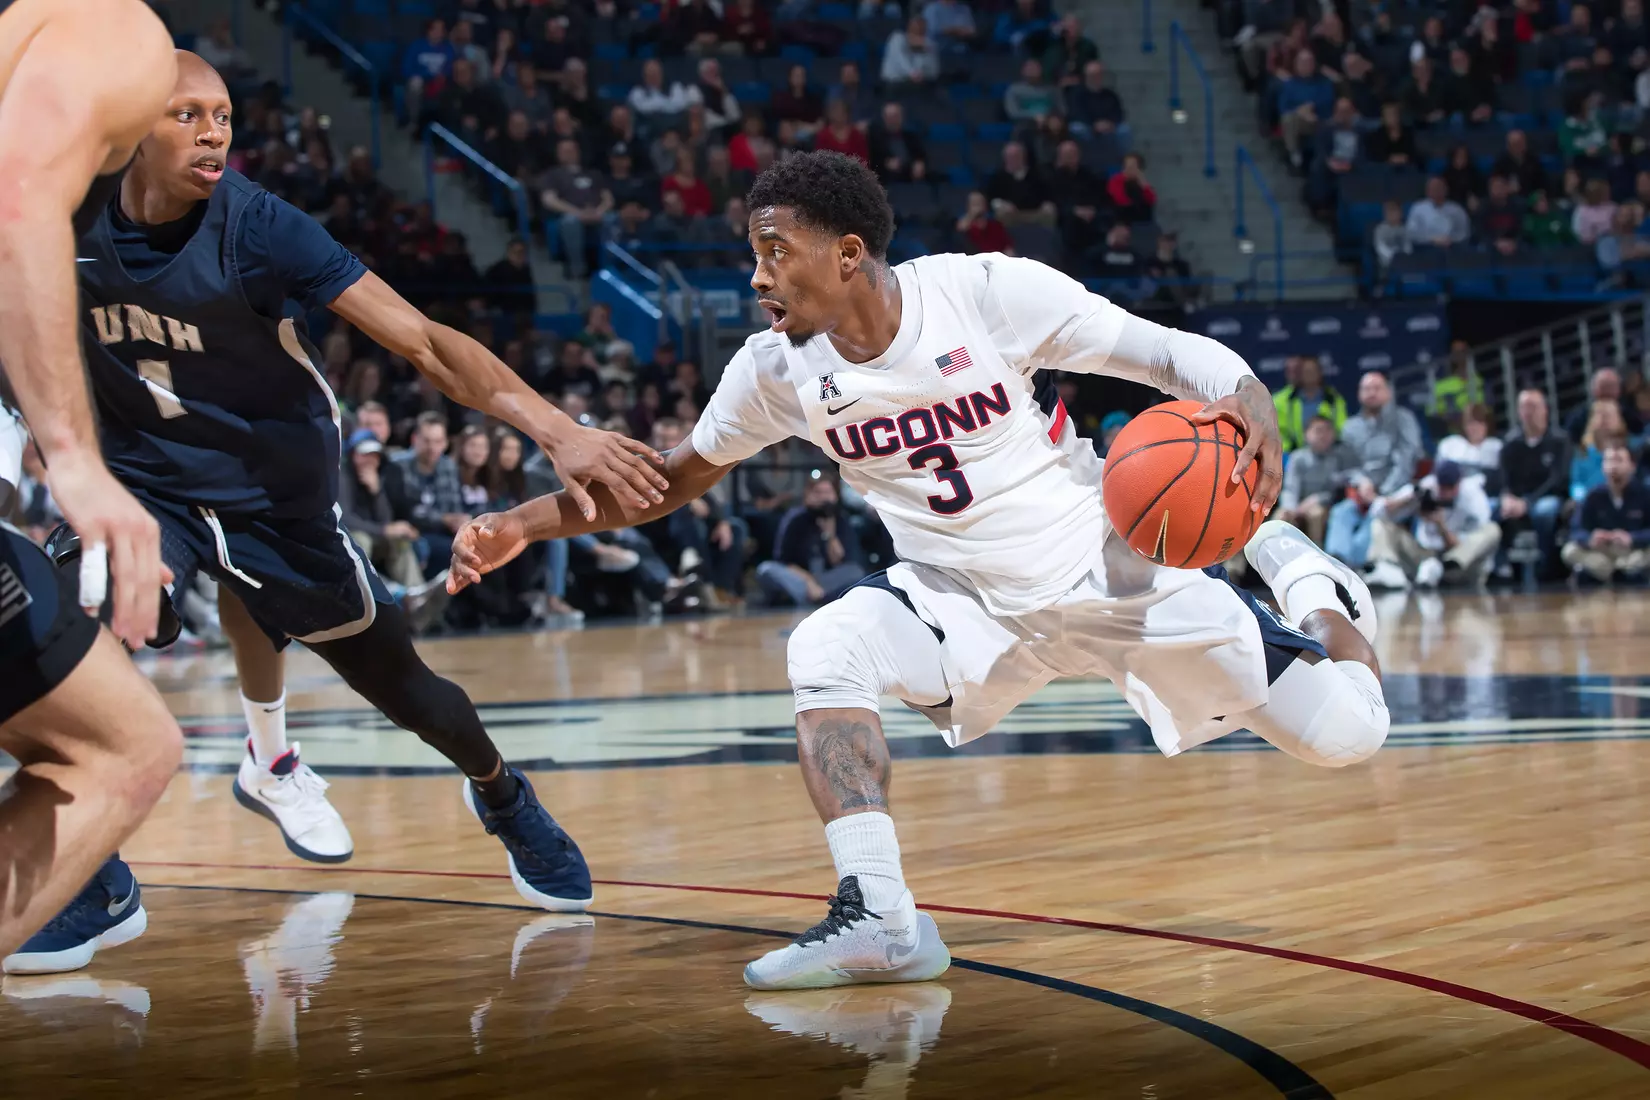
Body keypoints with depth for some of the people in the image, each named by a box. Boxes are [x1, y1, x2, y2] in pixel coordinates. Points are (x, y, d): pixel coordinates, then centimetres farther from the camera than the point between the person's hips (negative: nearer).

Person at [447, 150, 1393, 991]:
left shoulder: (991, 293, -20)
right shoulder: (776, 372, -8)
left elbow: (1175, 355, -15)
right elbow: (676, 478, 6)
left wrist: (1250, 406, -36)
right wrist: (524, 525, -4)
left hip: (1115, 573, -3)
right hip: (966, 605, 3)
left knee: (1345, 735, -7)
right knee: (825, 647, -28)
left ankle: (1297, 575, 27)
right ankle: (878, 920, -24)